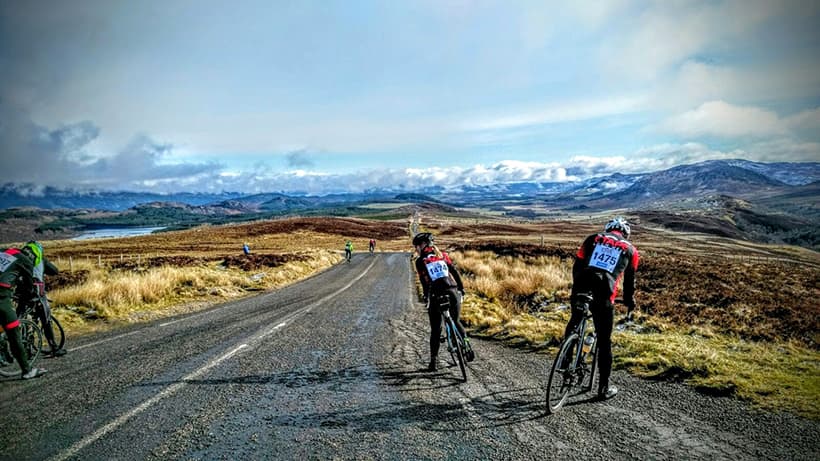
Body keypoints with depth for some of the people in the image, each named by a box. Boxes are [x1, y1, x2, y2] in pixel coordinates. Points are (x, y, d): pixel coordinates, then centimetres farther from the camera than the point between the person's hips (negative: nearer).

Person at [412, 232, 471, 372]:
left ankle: (433, 361, 10)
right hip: (453, 293, 3)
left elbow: (424, 281, -5)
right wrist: (461, 289, 14)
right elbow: (455, 272, 9)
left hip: (436, 296, -2)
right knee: (456, 322, 24)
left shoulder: (420, 261, 4)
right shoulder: (442, 255, 13)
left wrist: (426, 298, -1)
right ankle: (467, 347, 10)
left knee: (435, 330, 10)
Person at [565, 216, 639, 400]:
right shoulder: (630, 250, 18)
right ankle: (604, 388, 21)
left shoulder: (593, 239, 19)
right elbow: (629, 281, 24)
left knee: (574, 322, 31)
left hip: (580, 291, 1)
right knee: (604, 342, 13)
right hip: (604, 297, -1)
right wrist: (629, 303, 39)